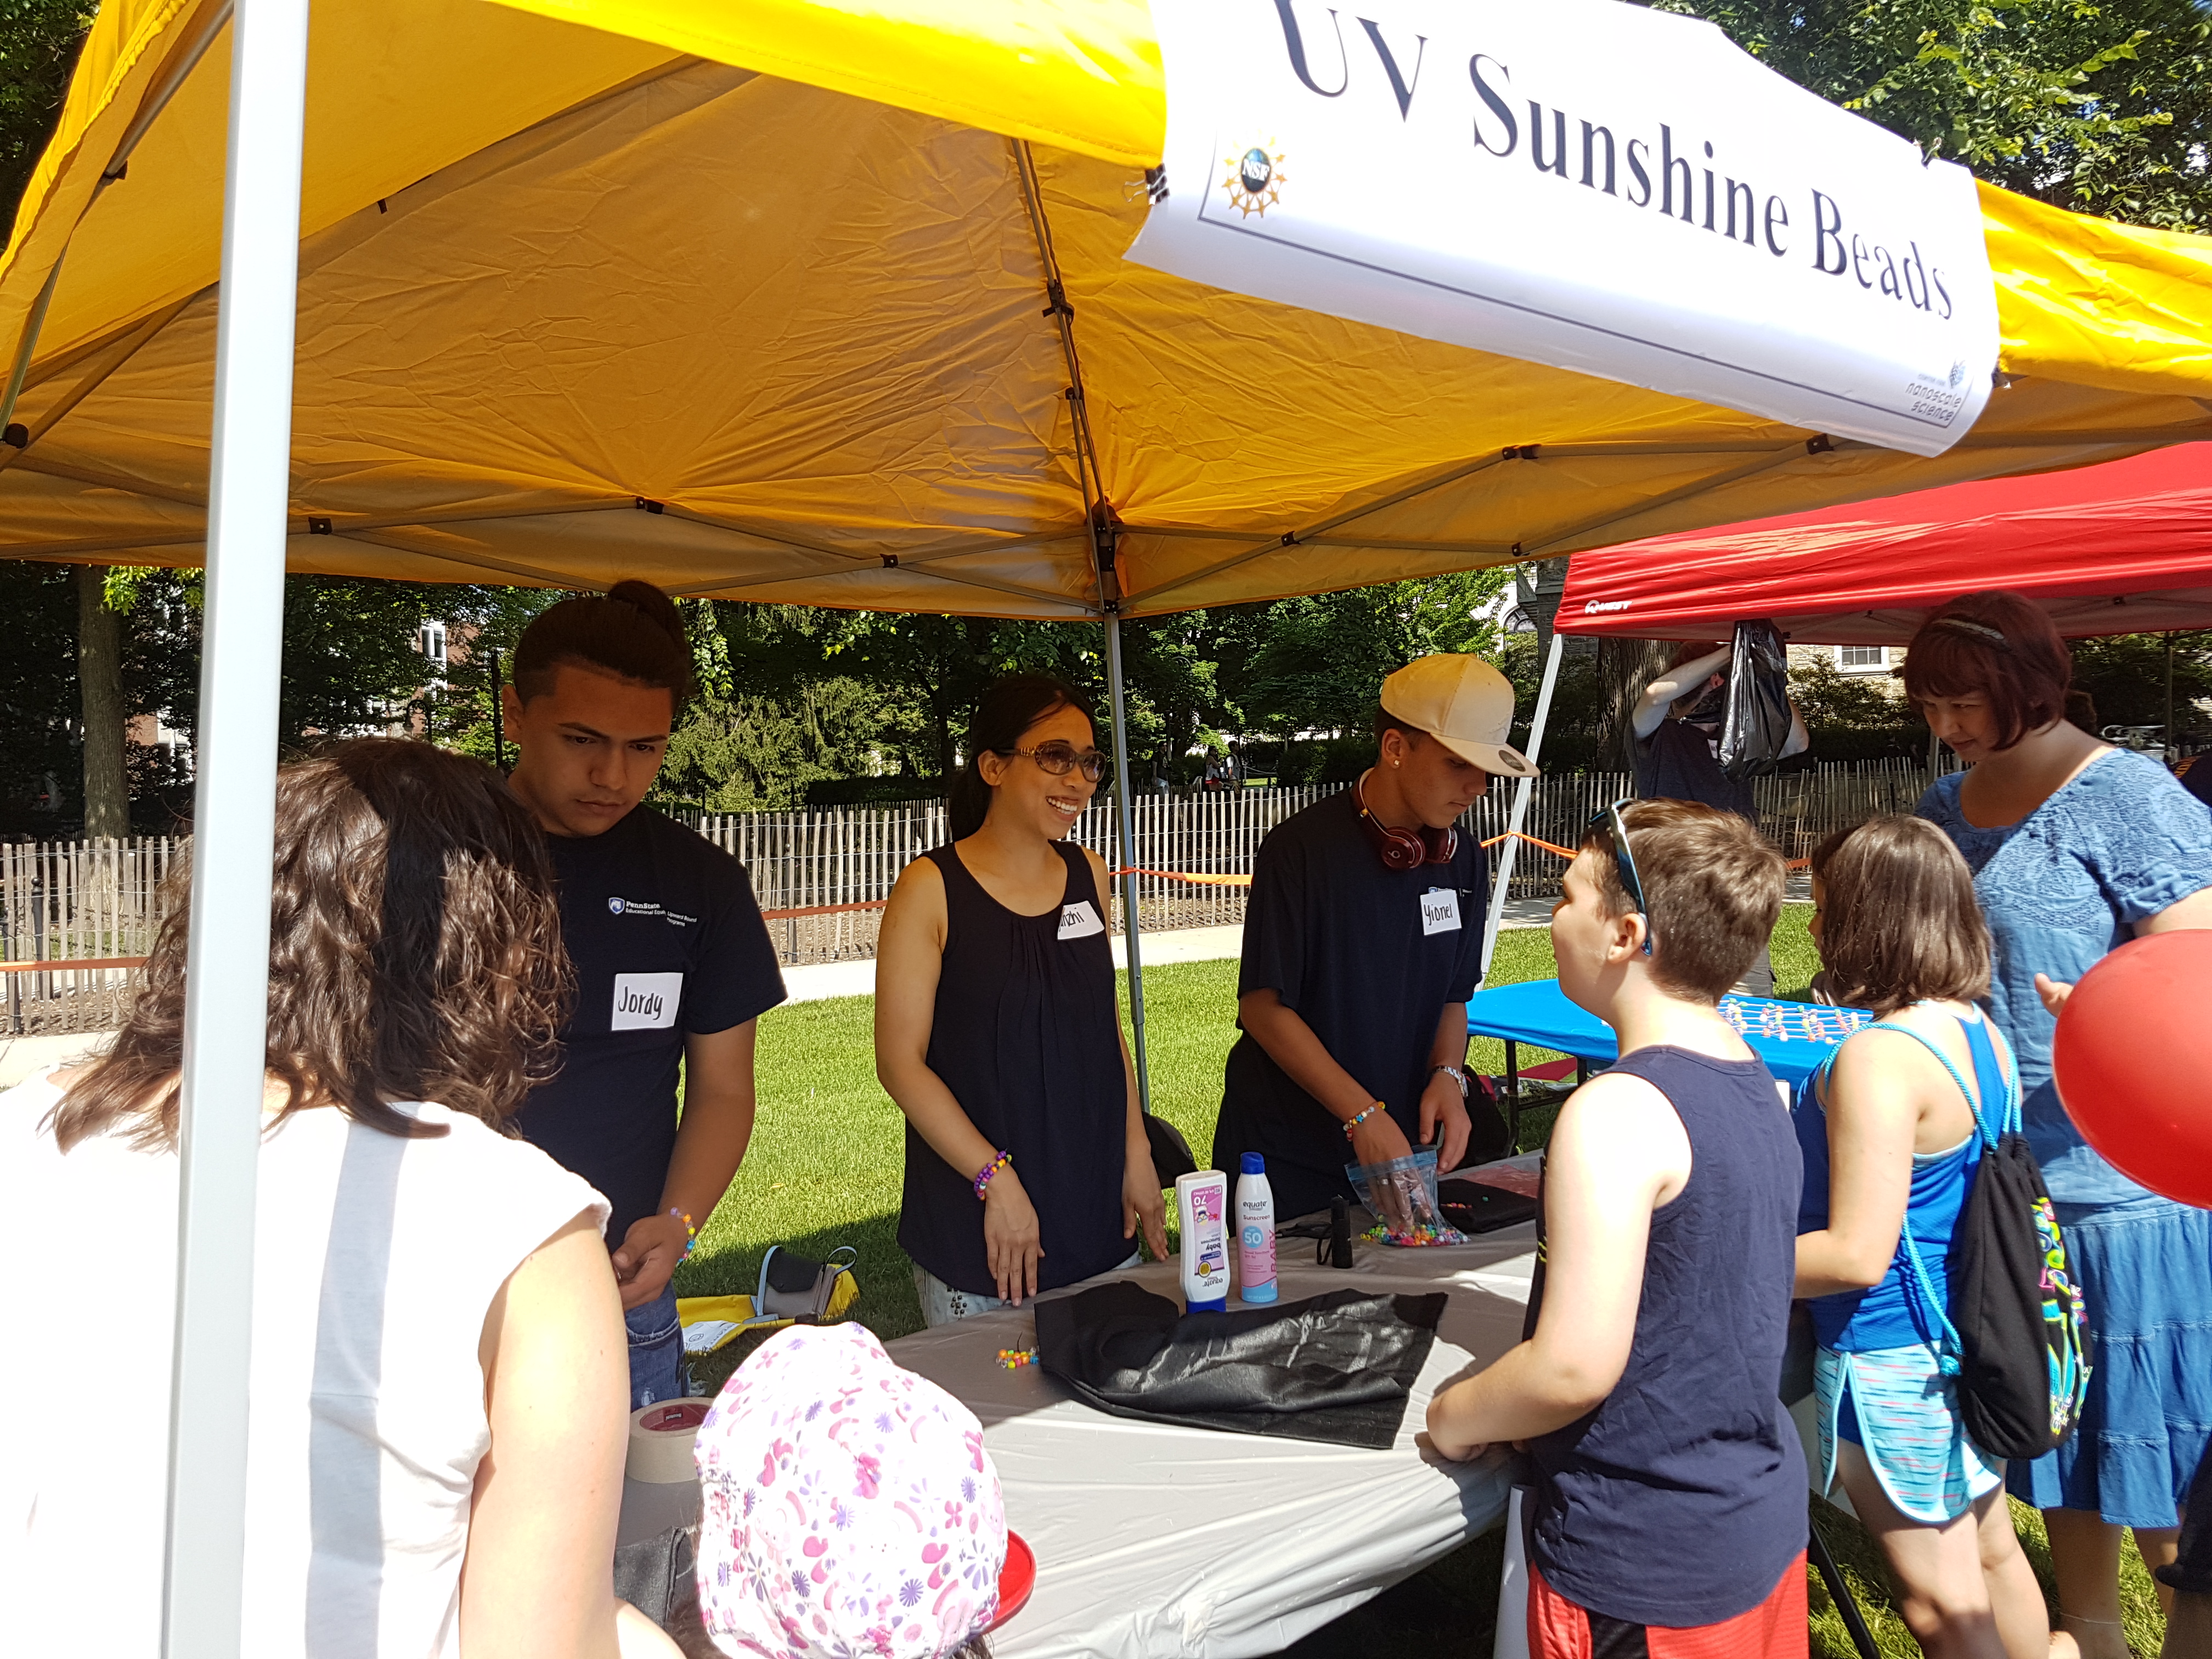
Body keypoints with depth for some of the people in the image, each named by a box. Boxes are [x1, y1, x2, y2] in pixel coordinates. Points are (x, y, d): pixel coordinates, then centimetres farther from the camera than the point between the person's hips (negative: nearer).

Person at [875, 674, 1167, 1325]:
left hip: (1099, 1213, 5)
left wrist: (1137, 1153, 7)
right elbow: (900, 1061, -12)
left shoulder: (1089, 875, 6)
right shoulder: (931, 888, -10)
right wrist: (997, 1179, -16)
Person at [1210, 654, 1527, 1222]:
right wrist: (1363, 1114, -21)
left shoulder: (1463, 861, 2)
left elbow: (1452, 996, 11)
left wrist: (1447, 1074, -9)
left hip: (1399, 1153, 5)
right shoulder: (1302, 849, -17)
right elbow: (1264, 1005, -16)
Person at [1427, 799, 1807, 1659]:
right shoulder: (1758, 1087, 2)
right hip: (1762, 1514, 8)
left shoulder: (1617, 1114, -26)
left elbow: (1575, 1367, -27)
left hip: (1644, 1563, -8)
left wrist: (1458, 1415, -9)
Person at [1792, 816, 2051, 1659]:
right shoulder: (1980, 1032, 1)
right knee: (1991, 1554, 25)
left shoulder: (1877, 1059, -27)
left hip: (1893, 1365, -9)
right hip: (1972, 1339, 9)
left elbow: (1856, 1257, -27)